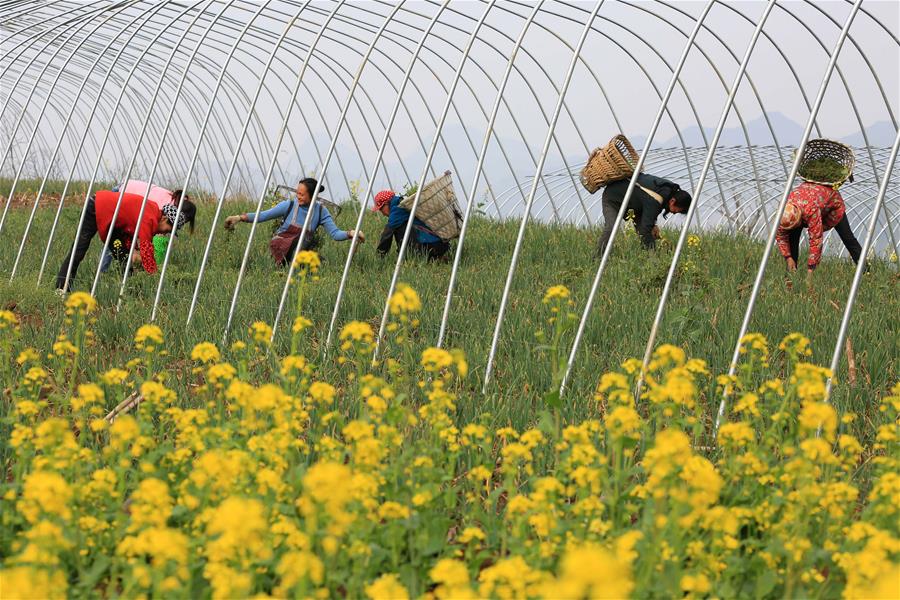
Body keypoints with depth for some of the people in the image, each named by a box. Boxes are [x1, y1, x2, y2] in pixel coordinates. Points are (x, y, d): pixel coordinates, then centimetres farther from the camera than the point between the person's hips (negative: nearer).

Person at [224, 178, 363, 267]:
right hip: (280, 248, -2)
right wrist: (240, 217, -17)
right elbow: (263, 216, -6)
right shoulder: (289, 205, -7)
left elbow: (335, 233, -7)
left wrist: (350, 234, -25)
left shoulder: (320, 211, -3)